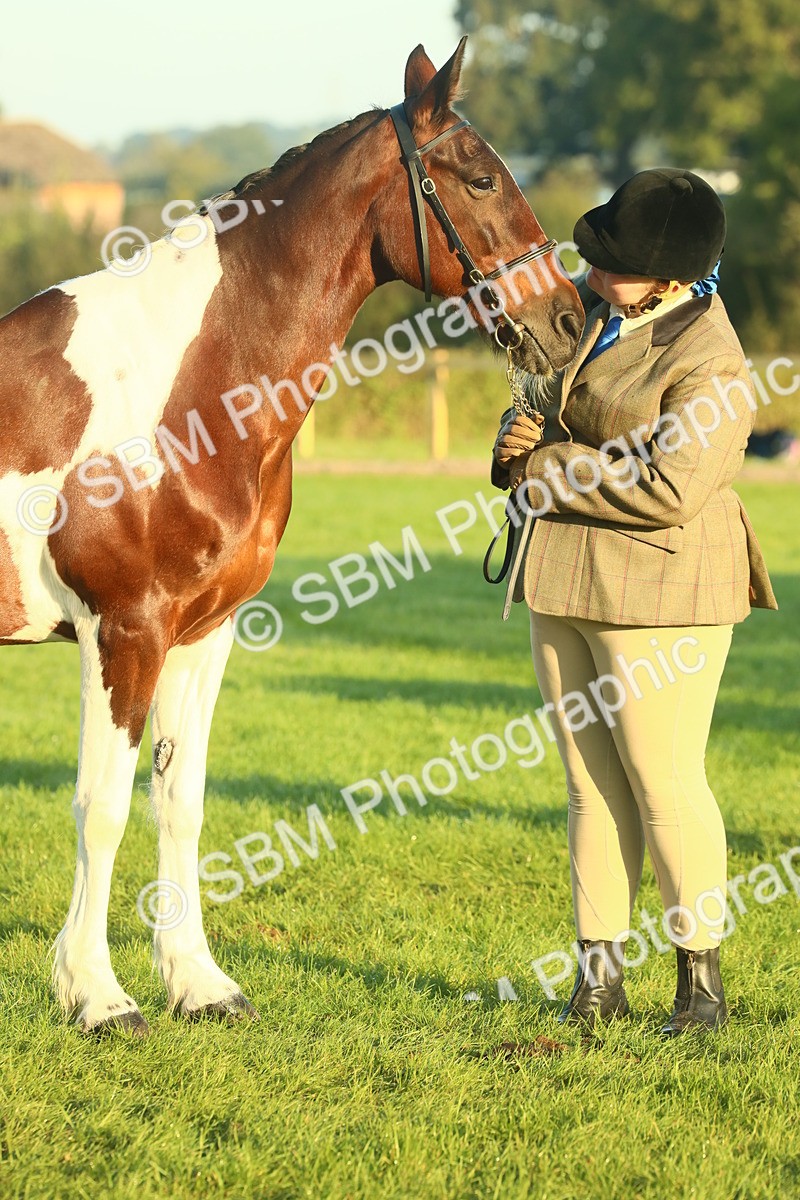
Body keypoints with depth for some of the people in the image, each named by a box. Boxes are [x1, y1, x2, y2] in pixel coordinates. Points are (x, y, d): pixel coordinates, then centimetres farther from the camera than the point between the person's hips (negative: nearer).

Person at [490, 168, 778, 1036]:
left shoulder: (711, 366, -18)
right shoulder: (592, 305, 8)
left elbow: (667, 490, -26)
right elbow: (542, 385, 24)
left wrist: (544, 468, -16)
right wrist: (517, 439, 0)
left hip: (656, 590, -8)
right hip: (563, 578, 8)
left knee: (665, 785, -3)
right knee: (591, 784, 10)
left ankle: (703, 978, 9)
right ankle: (598, 974, 15)